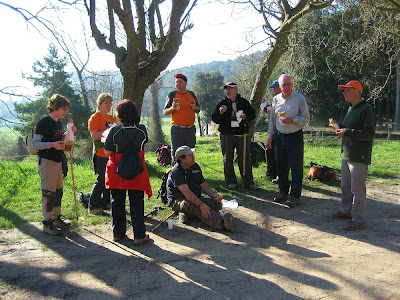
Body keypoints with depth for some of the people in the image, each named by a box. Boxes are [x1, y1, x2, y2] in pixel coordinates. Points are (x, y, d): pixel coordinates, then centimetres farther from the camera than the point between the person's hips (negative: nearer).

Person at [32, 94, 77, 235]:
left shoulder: (58, 123, 13)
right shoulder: (44, 123, -13)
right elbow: (35, 144, -16)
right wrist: (52, 144, -27)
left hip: (58, 161, 9)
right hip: (46, 161, -9)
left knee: (58, 191, 14)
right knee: (48, 193, -4)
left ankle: (56, 218, 26)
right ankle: (47, 223, 4)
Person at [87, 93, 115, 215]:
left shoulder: (111, 117, 17)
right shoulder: (95, 118, -7)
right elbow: (94, 135, -17)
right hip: (101, 155, -8)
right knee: (101, 180, -7)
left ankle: (106, 202, 23)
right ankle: (93, 206, 3)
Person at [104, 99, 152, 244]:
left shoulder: (115, 131, -14)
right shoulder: (142, 129, -6)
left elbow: (107, 152, -9)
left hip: (117, 173, 0)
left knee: (117, 203, 14)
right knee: (137, 204, 7)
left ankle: (118, 233, 23)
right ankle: (139, 235, 9)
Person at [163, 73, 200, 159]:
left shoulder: (192, 94, 12)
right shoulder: (172, 95, 1)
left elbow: (198, 109, 19)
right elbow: (165, 112, 1)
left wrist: (195, 108, -4)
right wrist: (172, 108, -19)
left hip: (190, 128, 4)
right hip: (177, 129, -4)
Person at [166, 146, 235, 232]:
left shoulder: (195, 167, 9)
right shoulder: (176, 172, -17)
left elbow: (203, 184, 14)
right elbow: (186, 191, -28)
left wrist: (213, 195, -5)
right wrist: (201, 204, -38)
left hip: (196, 198, 8)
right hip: (178, 200, -8)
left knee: (218, 204, -14)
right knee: (197, 208, -37)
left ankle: (186, 212, -24)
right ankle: (222, 223, -61)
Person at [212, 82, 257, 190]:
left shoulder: (244, 102, 9)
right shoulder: (222, 103, 7)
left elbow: (252, 114, 13)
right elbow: (215, 119, 6)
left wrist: (246, 117, -8)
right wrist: (220, 113, -14)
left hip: (242, 135, 0)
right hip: (227, 135, 0)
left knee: (245, 158, 1)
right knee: (228, 159, 3)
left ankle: (248, 181, 11)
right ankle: (231, 181, 15)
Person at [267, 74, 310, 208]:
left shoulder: (299, 98, -3)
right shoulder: (276, 99, 8)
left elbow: (306, 117, -3)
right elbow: (272, 120, 15)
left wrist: (292, 120, -18)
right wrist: (270, 136, 12)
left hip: (295, 136, -4)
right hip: (280, 136, 4)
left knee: (296, 168, 0)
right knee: (281, 166, 11)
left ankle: (295, 196, 9)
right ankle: (283, 192, 24)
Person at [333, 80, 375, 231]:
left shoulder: (366, 109, -14)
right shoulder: (352, 108, 16)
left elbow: (369, 133, -19)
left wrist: (347, 132, -22)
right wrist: (340, 127, 8)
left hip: (359, 157, -9)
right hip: (347, 155, 10)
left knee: (357, 188, -4)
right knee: (346, 186, 19)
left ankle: (358, 219, 5)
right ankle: (346, 210, 33)